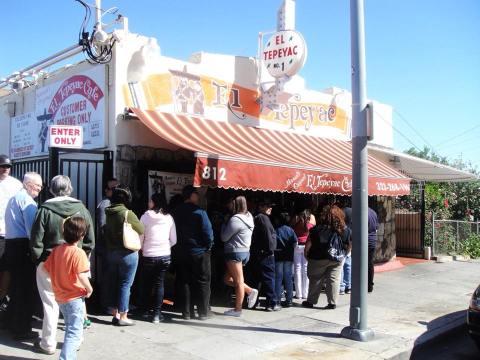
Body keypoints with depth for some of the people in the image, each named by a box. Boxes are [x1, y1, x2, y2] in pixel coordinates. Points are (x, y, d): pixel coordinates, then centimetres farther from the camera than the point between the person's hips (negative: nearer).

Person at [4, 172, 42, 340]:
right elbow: (32, 228, -19)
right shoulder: (27, 200, -13)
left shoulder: (14, 198, 18)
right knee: (26, 288, -2)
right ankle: (22, 330, 5)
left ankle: (14, 324, 31)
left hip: (10, 244, 10)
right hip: (23, 246, -10)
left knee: (16, 286, 19)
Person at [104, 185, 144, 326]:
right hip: (127, 253, -6)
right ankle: (122, 317, 5)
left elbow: (106, 231, 12)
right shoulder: (128, 214, -17)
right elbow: (141, 230, -7)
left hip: (111, 252, 7)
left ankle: (115, 314, 21)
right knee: (125, 284, 1)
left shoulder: (108, 213, 2)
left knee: (113, 283, 12)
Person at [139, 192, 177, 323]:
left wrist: (141, 249, 14)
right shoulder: (169, 218, -1)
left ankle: (145, 310, 26)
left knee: (146, 283, 16)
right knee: (159, 284, 7)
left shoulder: (145, 217, -7)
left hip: (148, 256, -1)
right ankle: (156, 314, 4)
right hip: (165, 256, 1)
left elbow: (140, 238, -5)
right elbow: (173, 240, 2)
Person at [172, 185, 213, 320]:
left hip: (181, 252, 5)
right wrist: (209, 246, -1)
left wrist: (179, 246, 12)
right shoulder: (199, 212, -14)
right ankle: (203, 312, 10)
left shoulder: (177, 212, 3)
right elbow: (207, 232, -16)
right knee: (202, 282, 6)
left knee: (184, 282, 11)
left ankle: (187, 312, 15)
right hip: (199, 252, -5)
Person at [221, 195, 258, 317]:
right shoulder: (248, 217, 9)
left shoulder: (235, 219, -19)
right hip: (245, 251, 9)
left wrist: (224, 225, 2)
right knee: (228, 279, 18)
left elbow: (224, 237, -13)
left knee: (238, 282, 0)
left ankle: (237, 309, 9)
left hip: (235, 252, -9)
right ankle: (250, 291, 13)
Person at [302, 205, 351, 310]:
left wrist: (306, 254, 3)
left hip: (318, 259, -2)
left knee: (315, 280, 10)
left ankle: (310, 301, 21)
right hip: (337, 260, 2)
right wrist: (343, 254, 16)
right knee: (334, 279, 10)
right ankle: (332, 302, 10)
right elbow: (349, 245, 3)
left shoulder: (317, 229, -16)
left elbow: (308, 244, -13)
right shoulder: (345, 230, -5)